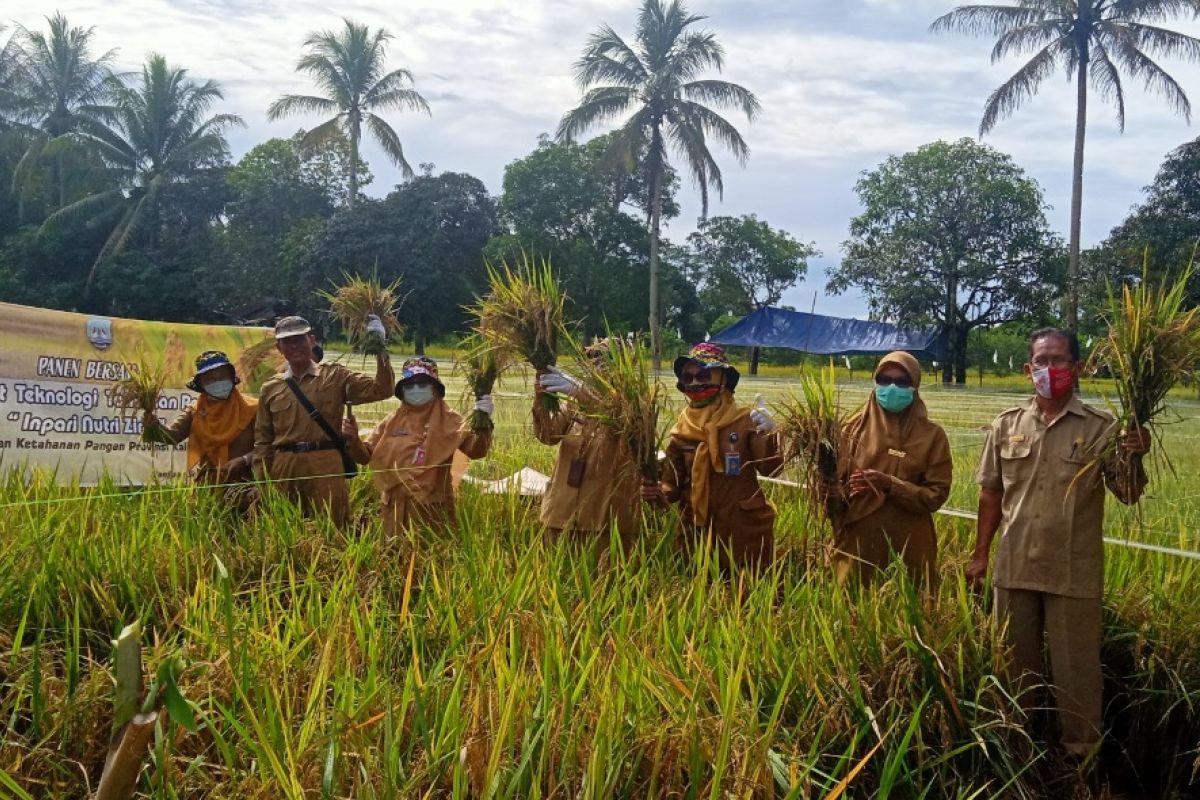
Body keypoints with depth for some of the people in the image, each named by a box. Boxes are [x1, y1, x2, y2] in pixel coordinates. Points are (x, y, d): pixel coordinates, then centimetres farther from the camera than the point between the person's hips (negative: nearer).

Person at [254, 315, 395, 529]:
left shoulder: (335, 376, 4)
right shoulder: (270, 389, 10)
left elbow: (381, 389, -5)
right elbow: (263, 440, 15)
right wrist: (264, 481, 9)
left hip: (326, 466, -2)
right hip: (285, 469, 3)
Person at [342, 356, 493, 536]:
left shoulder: (448, 420, -2)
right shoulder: (391, 421, 7)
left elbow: (475, 450, -15)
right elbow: (366, 455, 11)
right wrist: (353, 439, -9)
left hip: (433, 508, -3)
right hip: (396, 507, 3)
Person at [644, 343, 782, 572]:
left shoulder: (745, 419, -7)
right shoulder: (681, 431, 3)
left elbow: (770, 469, -12)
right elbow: (673, 485, 7)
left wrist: (768, 435, -29)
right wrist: (659, 493, -14)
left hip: (744, 529, -3)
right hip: (697, 530, 3)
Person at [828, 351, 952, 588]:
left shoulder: (932, 434, 2)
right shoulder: (856, 426, 5)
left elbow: (936, 494, -1)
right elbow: (835, 480, 3)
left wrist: (890, 485, -16)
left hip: (909, 547, -1)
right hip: (858, 541, 1)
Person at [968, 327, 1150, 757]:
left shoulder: (1100, 429, -6)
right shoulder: (1006, 426, 2)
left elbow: (1128, 495, -7)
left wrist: (1135, 458, -26)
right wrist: (980, 554, 8)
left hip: (1074, 573, -3)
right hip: (1014, 568, 3)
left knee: (1075, 668, 7)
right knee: (1016, 662, 18)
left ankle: (1080, 753, 26)